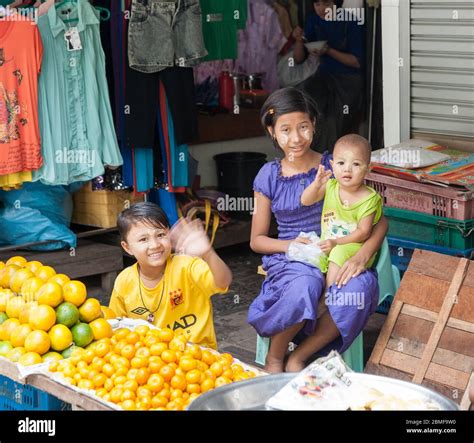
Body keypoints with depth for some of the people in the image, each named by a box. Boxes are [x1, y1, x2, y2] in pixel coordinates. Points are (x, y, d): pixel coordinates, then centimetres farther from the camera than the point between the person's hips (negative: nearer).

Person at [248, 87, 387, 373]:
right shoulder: (269, 176, 6)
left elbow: (380, 220, 1)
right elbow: (257, 239, 11)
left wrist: (363, 255, -18)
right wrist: (290, 244, -11)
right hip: (289, 260, -1)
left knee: (360, 287, -35)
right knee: (304, 287, -38)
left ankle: (298, 359, -16)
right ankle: (274, 358, -9)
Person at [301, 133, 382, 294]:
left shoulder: (368, 198, -13)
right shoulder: (330, 186, 0)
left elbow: (363, 232, -14)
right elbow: (305, 201, -3)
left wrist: (336, 242, -21)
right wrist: (317, 184, -22)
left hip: (355, 246, -5)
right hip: (328, 244, 5)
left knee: (339, 254, -32)